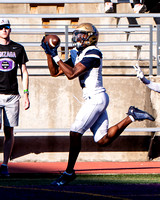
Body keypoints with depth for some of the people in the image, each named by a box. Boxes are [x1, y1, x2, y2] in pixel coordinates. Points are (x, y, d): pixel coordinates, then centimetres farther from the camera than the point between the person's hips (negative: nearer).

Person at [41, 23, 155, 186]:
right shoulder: (77, 55, 15)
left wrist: (56, 57, -16)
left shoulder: (92, 53, -13)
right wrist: (49, 54, 5)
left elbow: (71, 74, -20)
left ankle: (69, 172, -5)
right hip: (92, 100, 10)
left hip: (96, 98, -10)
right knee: (102, 140, 10)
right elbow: (55, 72, 16)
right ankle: (131, 117, 19)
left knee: (75, 133, -12)